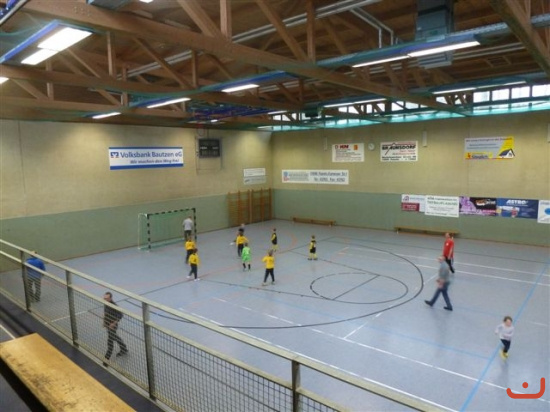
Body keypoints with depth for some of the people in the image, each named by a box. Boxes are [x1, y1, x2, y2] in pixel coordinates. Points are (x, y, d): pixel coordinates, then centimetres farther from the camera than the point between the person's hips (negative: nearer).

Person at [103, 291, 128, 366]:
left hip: (112, 325, -9)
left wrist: (114, 323, -22)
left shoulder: (114, 306, -28)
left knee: (110, 341, 0)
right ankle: (124, 349, 44)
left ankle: (107, 359, 13)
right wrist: (104, 320, 9)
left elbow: (120, 315, -22)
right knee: (115, 337, 24)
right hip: (107, 324, 9)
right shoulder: (106, 303, -6)